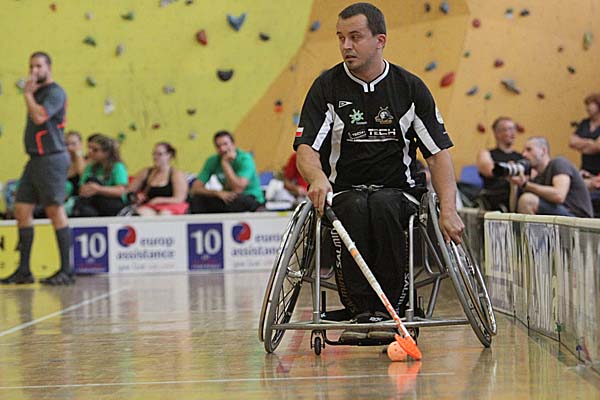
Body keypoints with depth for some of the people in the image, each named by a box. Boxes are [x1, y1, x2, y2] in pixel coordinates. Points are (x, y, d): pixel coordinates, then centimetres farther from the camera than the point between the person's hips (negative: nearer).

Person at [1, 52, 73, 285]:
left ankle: (66, 271, -3)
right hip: (35, 159, 9)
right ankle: (23, 271, 10)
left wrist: (27, 94, -12)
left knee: (55, 211, -7)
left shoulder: (55, 92, -9)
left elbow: (39, 117, -22)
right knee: (22, 210, 6)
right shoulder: (37, 93, 18)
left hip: (51, 159, -9)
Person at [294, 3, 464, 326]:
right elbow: (306, 147, -7)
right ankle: (359, 308, -30)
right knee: (353, 209, -35)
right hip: (344, 190, 0)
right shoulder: (327, 87, 2)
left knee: (383, 206, -35)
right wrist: (318, 178, -32)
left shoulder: (410, 87, 3)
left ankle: (392, 303, -26)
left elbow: (438, 151, 0)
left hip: (398, 191, 0)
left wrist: (448, 211, -14)